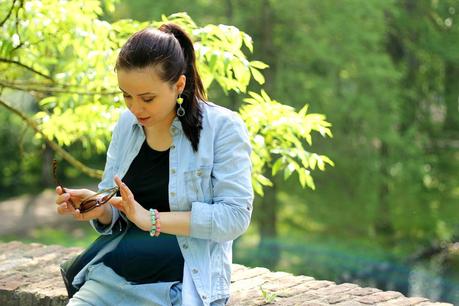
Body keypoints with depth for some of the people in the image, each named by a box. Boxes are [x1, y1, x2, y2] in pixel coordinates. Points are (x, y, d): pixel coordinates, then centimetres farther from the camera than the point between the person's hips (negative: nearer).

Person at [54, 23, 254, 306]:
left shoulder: (222, 126, -6)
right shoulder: (127, 124, 10)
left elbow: (235, 216, -13)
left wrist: (152, 219, -16)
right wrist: (99, 209, -7)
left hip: (184, 282, -5)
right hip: (114, 272, 5)